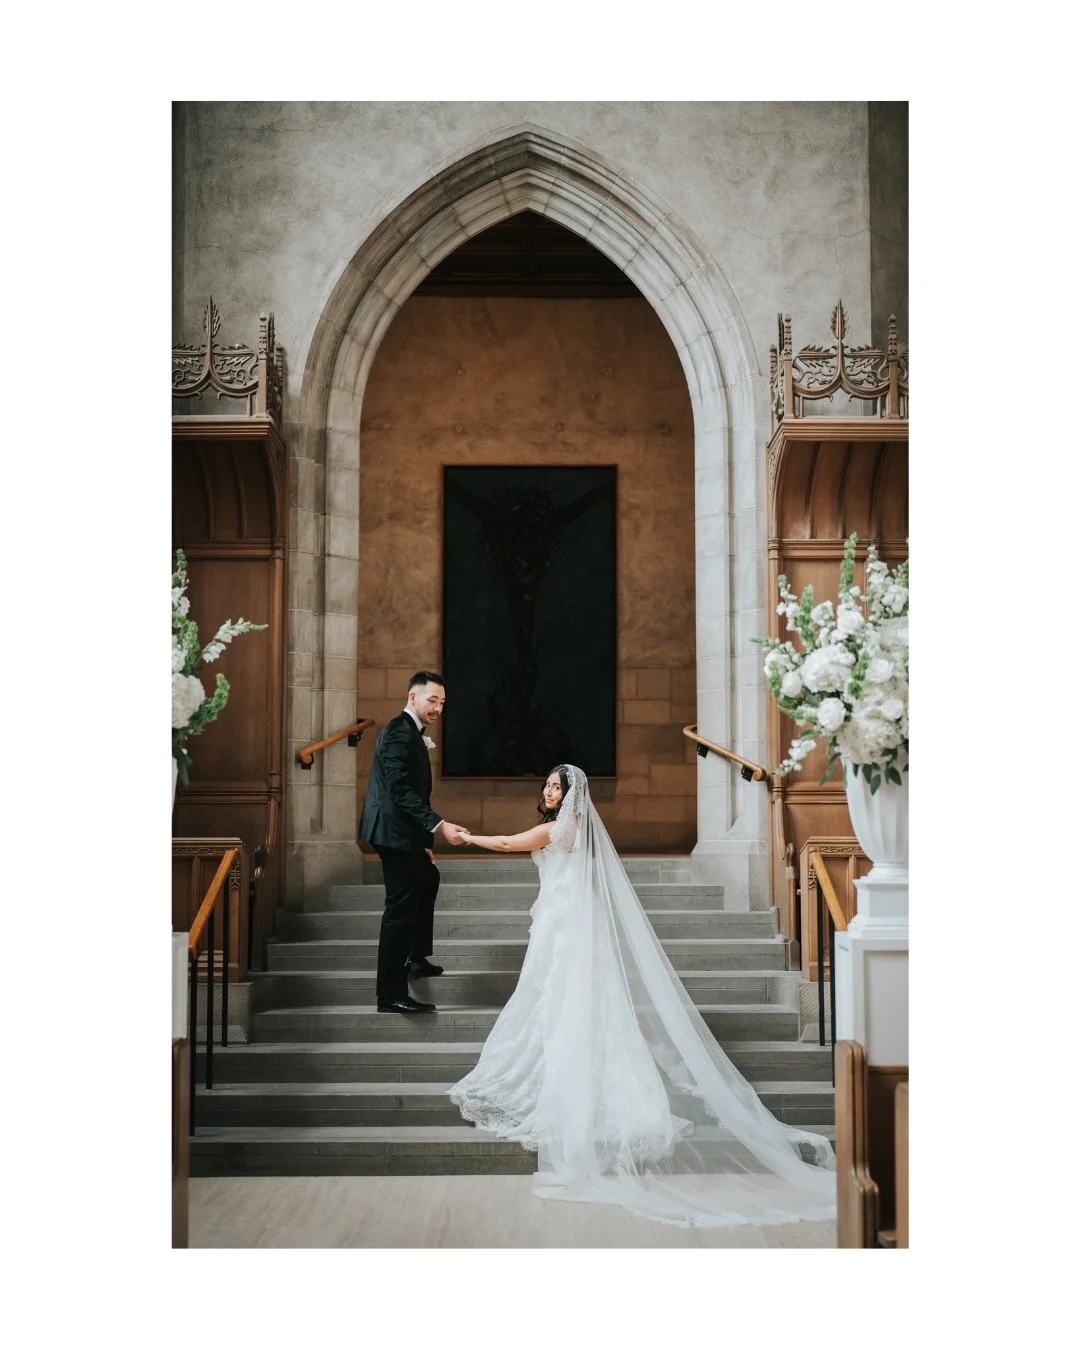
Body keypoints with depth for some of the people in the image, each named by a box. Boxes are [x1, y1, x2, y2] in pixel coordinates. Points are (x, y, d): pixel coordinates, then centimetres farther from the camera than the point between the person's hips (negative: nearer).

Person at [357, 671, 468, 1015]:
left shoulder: (410, 732, 15)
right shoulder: (399, 731, -16)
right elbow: (401, 790, -25)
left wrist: (423, 840, 18)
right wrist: (439, 826, -31)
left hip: (404, 832, 11)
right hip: (395, 832, -11)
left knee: (427, 880, 29)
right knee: (401, 907, -10)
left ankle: (416, 957, 42)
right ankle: (391, 994, -8)